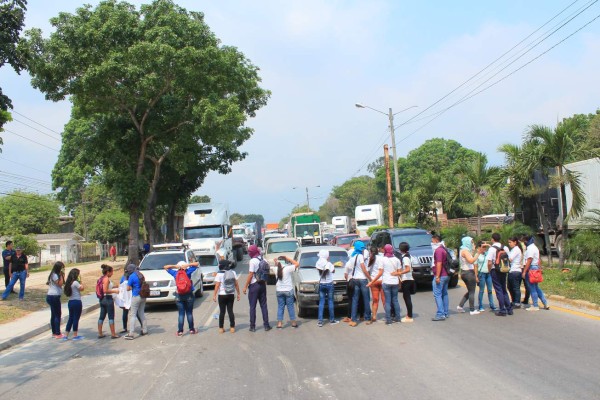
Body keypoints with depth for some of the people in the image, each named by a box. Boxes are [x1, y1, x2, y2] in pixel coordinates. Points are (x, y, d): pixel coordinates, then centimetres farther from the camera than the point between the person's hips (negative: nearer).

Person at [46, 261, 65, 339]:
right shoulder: (55, 275, -15)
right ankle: (58, 334, -3)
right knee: (58, 315, -6)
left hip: (51, 297, 11)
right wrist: (61, 275, -16)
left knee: (53, 315, 15)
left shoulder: (54, 275, 16)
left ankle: (54, 333, 23)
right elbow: (60, 284, -21)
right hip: (54, 297, -11)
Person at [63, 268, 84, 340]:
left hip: (70, 302, 8)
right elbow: (82, 288, -12)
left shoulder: (69, 283, 9)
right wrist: (80, 280, -9)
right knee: (76, 319, 1)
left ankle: (66, 335, 17)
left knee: (70, 318, 15)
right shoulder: (75, 283, -16)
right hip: (77, 302, -8)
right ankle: (75, 336, 8)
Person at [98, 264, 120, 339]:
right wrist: (114, 291, -13)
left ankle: (100, 333, 17)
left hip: (102, 299, 9)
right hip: (108, 299, -9)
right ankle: (113, 334, 2)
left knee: (102, 316, 13)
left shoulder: (101, 279, 12)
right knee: (111, 317, -2)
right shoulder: (106, 279, -16)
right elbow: (105, 290, -23)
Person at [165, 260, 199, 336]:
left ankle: (180, 331, 1)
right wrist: (187, 265, -8)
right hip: (189, 295, -1)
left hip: (179, 296, 1)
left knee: (181, 314, 4)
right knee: (189, 313, 8)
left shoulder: (175, 273, -2)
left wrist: (175, 266, -5)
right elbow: (196, 264, 1)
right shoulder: (188, 272, -5)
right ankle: (191, 330, 13)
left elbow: (165, 267, 8)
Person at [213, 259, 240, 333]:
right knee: (230, 311, 9)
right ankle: (232, 327, 9)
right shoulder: (233, 273, 2)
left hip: (222, 295, -3)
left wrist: (214, 295, -8)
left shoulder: (219, 274, -10)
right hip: (231, 295, 3)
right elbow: (236, 284, 4)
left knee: (222, 312, 5)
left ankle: (221, 328, 9)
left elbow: (217, 286, -13)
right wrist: (238, 294, 11)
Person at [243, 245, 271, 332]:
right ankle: (266, 325, 9)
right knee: (263, 305, 10)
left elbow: (250, 275, -15)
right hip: (262, 284, 6)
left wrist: (245, 286, -10)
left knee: (252, 307, 3)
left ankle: (252, 326, 6)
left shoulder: (253, 261, -14)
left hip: (254, 285, -5)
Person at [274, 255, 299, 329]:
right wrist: (288, 258, -5)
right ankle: (293, 322, 14)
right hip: (288, 290, -3)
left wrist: (276, 263, 4)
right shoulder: (288, 268, -14)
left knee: (280, 307, 9)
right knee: (290, 307, 7)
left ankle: (279, 323, 5)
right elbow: (297, 264, -7)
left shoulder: (276, 269, -3)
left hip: (279, 291, 3)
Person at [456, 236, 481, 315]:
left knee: (470, 291, 17)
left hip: (464, 272, 10)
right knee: (471, 292, -2)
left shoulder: (464, 250, 17)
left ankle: (460, 305, 13)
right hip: (469, 273, -10)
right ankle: (472, 310, 3)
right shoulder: (465, 251, -15)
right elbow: (471, 261, -27)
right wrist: (478, 253, -24)